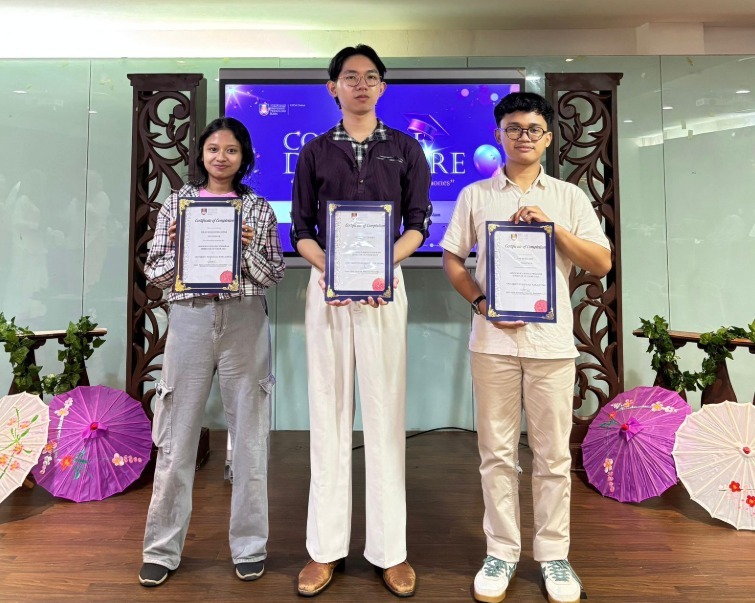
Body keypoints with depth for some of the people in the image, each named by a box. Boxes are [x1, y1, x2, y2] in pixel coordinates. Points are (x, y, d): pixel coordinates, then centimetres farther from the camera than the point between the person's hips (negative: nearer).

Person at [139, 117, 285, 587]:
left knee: (250, 434, 5)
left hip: (245, 324, 0)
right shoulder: (176, 203, 9)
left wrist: (247, 248, -11)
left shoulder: (259, 208, 8)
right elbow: (155, 273, 8)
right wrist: (178, 247, -10)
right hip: (190, 321, 1)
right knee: (177, 435, 5)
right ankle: (163, 547, 23)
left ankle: (250, 546, 21)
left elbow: (274, 275, 4)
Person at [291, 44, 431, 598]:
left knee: (385, 412, 0)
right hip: (327, 286, 1)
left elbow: (417, 225, 6)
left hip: (386, 287, 0)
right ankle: (326, 548, 13)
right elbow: (301, 229, 8)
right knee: (329, 412, 2)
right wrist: (328, 269, -12)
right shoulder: (315, 152, 12)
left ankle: (389, 548, 11)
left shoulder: (406, 149, 11)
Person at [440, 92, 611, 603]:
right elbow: (452, 259, 8)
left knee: (553, 454, 7)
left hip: (552, 340, 1)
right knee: (497, 451, 7)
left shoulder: (570, 197, 9)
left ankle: (553, 555, 24)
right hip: (493, 339, 0)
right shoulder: (475, 195, 9)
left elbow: (602, 263, 4)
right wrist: (482, 303, -7)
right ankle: (502, 552, 23)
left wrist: (553, 226, -10)